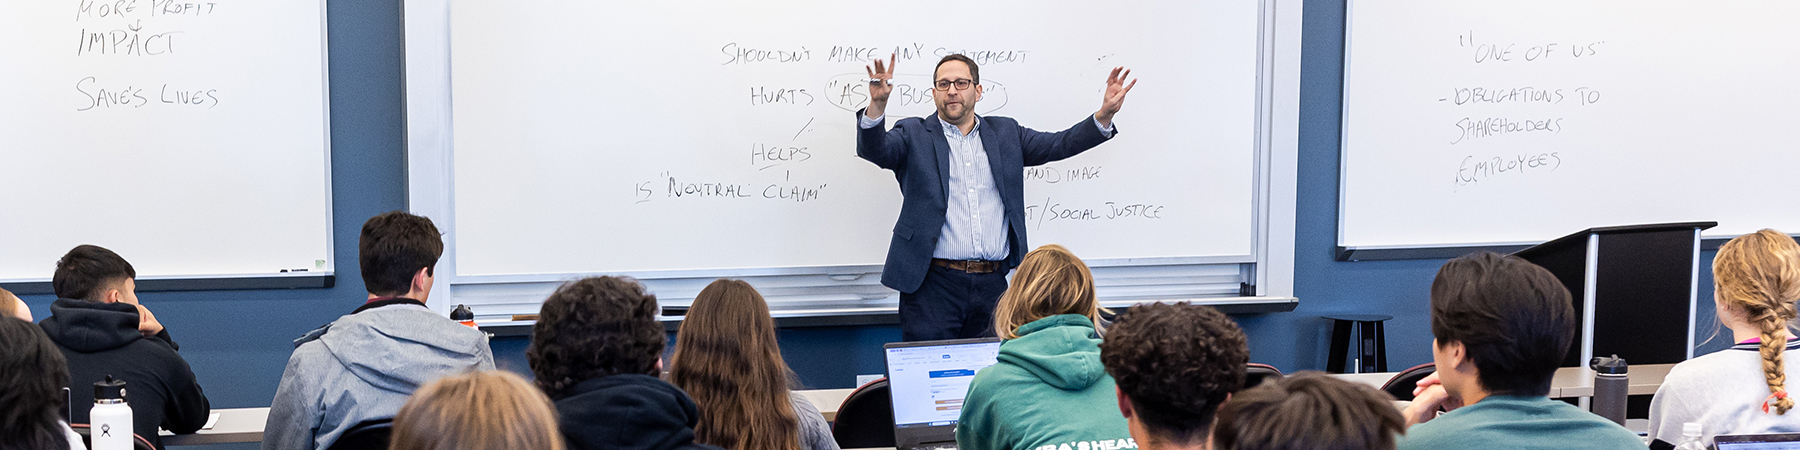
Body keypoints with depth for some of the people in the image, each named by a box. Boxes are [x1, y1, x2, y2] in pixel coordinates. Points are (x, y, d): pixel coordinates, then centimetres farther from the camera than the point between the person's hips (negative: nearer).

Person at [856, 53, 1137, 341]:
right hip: (933, 285, -3)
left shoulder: (1005, 133, 16)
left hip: (992, 285, 3)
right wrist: (877, 104, -30)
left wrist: (1105, 114, -5)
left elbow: (1060, 144, 10)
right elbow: (874, 149, -11)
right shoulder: (914, 135, 6)